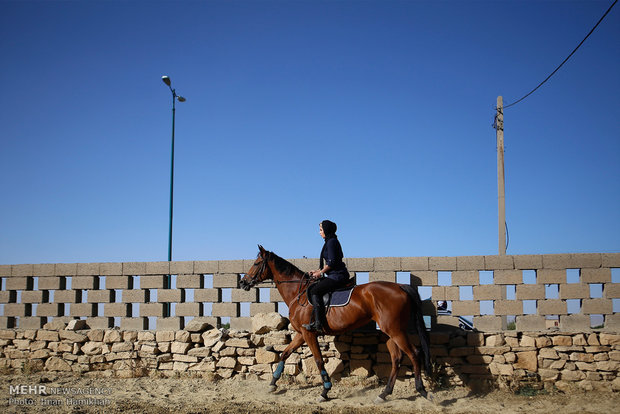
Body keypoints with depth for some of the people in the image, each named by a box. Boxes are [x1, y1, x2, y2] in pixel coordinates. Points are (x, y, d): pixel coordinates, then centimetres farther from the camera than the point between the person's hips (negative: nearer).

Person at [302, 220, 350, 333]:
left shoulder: (331, 242, -12)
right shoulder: (331, 241, 20)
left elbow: (331, 263, -19)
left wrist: (320, 273, -8)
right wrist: (317, 271, 18)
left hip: (337, 276, -11)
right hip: (335, 276, 11)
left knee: (315, 291, -15)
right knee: (311, 289, 13)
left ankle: (318, 324, -19)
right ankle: (316, 319, 13)